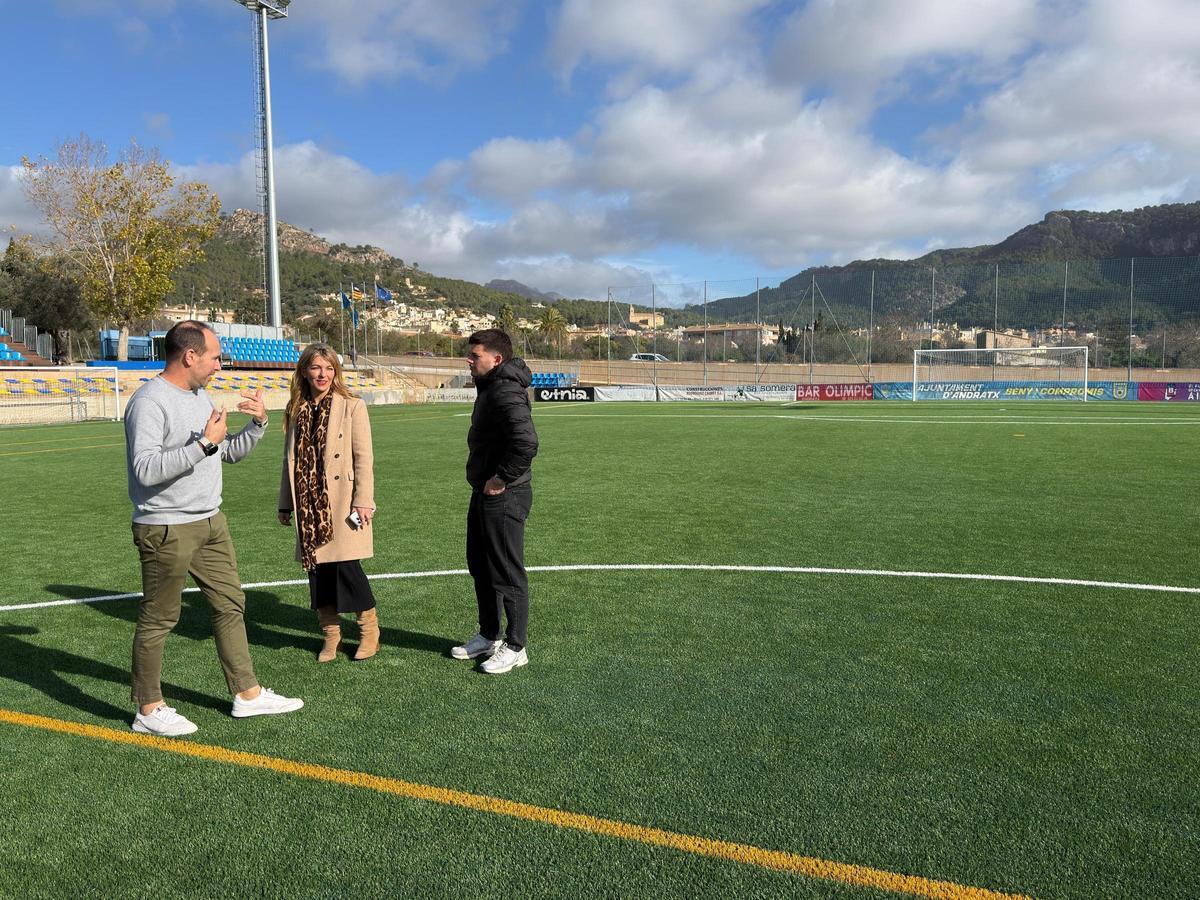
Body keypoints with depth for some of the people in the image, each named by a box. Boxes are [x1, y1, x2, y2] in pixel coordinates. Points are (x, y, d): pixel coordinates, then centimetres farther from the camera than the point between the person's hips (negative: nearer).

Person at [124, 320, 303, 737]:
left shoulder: (200, 397, 12)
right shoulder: (150, 402, -16)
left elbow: (230, 452, 21)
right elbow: (145, 468, -26)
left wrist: (258, 422, 5)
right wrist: (205, 443, -25)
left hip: (211, 522, 9)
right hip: (166, 530, -9)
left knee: (230, 605, 12)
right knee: (158, 619, 3)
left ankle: (247, 693, 23)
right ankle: (149, 709, 18)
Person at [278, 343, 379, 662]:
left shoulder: (352, 406, -3)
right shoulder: (296, 411, 11)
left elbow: (363, 457, -7)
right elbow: (290, 460, 16)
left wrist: (363, 501, -13)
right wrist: (285, 504, 15)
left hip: (341, 503, -5)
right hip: (309, 505, 5)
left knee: (346, 565, -6)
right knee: (316, 568, 7)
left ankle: (369, 631, 14)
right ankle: (331, 636, 22)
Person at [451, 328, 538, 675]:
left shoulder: (506, 392, -20)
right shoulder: (490, 387, 14)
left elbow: (526, 442, -33)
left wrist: (502, 479, -23)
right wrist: (486, 480, 14)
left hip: (504, 497, -11)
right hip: (484, 494, 11)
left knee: (507, 574, 0)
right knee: (480, 567, 20)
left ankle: (515, 647, 13)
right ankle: (489, 636, 34)